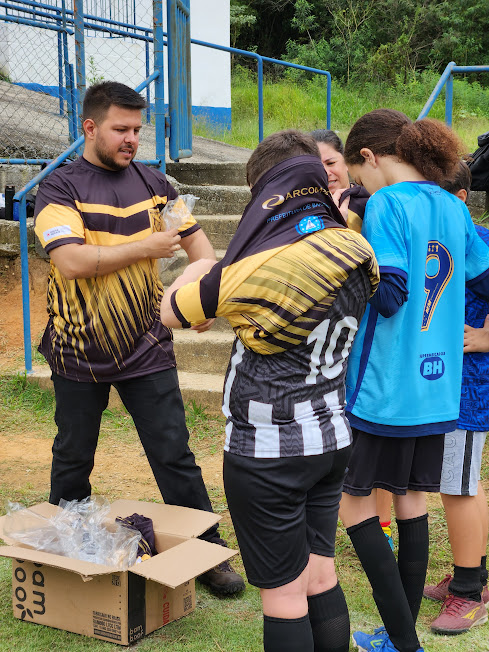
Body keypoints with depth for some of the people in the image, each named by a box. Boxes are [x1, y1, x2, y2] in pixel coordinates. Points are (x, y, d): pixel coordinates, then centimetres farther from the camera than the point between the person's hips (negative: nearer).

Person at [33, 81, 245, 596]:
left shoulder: (152, 183, 6)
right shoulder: (60, 188, -7)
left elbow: (195, 238, 13)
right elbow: (71, 262, -22)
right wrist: (146, 248, -17)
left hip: (147, 346, 2)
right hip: (80, 350, -2)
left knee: (174, 456, 2)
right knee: (73, 459, 14)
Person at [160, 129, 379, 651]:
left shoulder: (251, 272, -20)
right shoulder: (355, 252, -3)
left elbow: (170, 312, -2)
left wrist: (193, 272, 16)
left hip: (267, 453, -6)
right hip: (331, 438, 6)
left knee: (283, 593, 5)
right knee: (321, 578, 18)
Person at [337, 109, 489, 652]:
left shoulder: (386, 203, -14)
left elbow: (389, 293, -23)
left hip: (382, 386, -7)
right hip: (435, 385, 7)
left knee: (354, 501, 5)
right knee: (411, 500, 14)